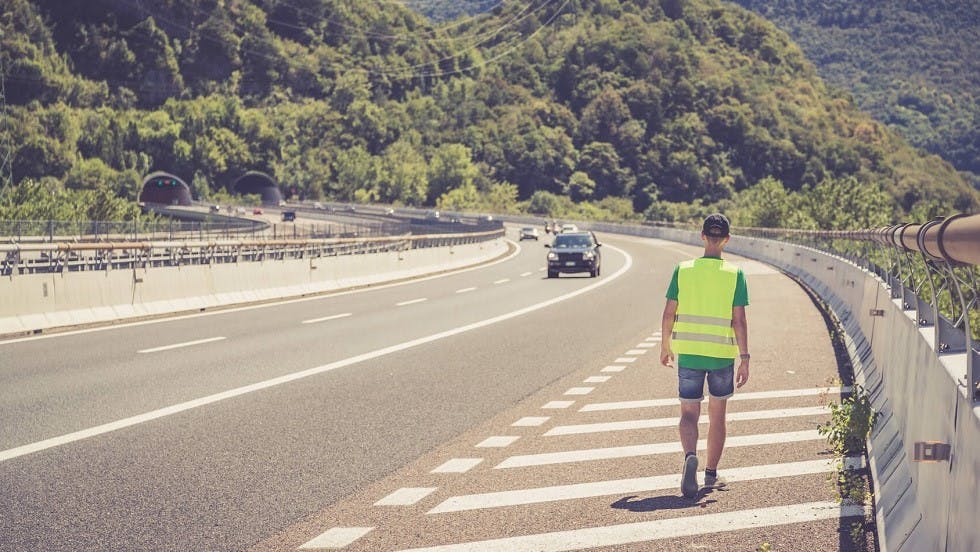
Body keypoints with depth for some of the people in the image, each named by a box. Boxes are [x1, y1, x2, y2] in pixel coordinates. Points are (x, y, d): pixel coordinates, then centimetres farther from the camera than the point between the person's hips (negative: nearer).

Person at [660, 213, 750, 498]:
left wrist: (665, 346, 13)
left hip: (688, 353, 0)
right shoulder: (735, 274, -6)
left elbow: (669, 314, -1)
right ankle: (711, 473, 23)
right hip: (722, 354, 0)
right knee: (717, 415, 15)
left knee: (689, 413, 5)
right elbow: (739, 320, -9)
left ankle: (690, 456, -23)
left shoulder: (683, 270, -3)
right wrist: (744, 359, -5)